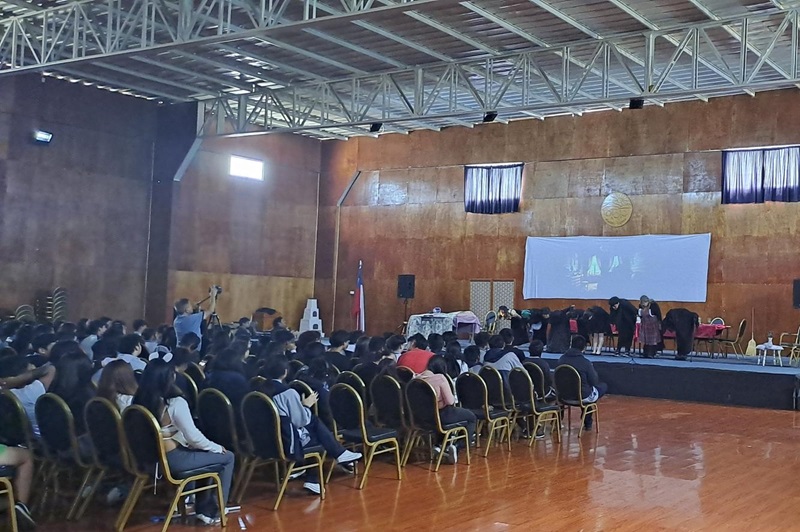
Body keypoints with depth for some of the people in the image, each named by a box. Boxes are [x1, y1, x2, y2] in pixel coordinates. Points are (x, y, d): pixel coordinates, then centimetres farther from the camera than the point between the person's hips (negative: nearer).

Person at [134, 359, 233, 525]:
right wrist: (217, 447, 0)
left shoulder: (140, 402, 0)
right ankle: (213, 512, 16)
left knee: (204, 453, 28)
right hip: (173, 459, -8)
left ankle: (203, 508, 29)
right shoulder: (175, 403, -21)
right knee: (227, 457, 7)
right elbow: (193, 436, -18)